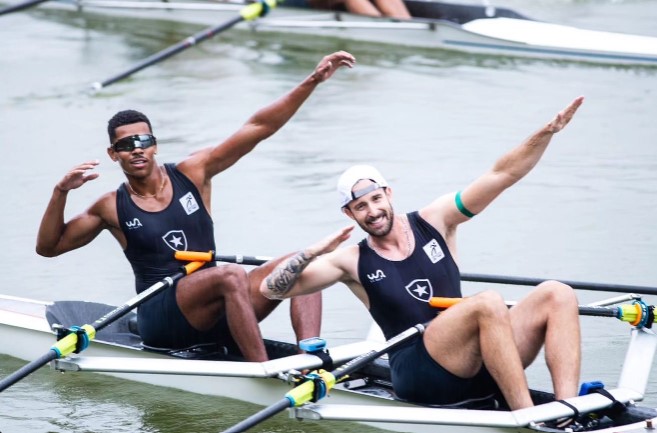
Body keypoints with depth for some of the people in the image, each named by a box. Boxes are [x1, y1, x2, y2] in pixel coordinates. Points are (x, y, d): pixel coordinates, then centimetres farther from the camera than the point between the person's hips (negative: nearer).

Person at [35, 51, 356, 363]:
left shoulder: (192, 174, 8)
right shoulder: (113, 208, 5)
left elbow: (257, 128, 2)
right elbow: (48, 247, 11)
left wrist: (312, 82, -6)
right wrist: (61, 193, -5)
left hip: (214, 315, 4)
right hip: (161, 320, -4)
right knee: (231, 275, -34)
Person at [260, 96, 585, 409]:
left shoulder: (434, 221, 12)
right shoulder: (352, 262, 7)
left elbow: (502, 175, 6)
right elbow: (271, 289, 2)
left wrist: (546, 133, -8)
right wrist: (311, 253, -14)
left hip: (475, 367, 5)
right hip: (418, 374, -5)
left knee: (556, 294, -15)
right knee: (488, 302, -30)